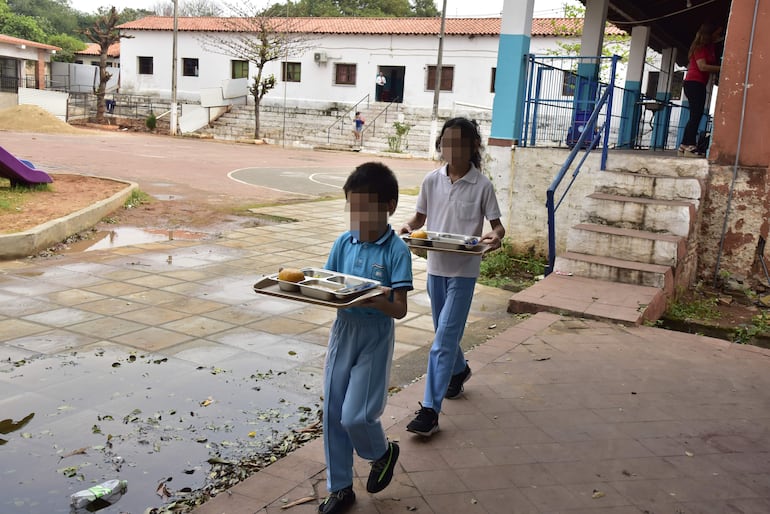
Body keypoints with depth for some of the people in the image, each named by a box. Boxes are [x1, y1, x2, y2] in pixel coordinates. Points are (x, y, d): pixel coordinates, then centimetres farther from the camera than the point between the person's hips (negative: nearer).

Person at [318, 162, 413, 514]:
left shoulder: (396, 250, -13)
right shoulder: (343, 243, 2)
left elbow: (400, 309, -16)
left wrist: (376, 301, -35)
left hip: (375, 338, -5)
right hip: (342, 331, 5)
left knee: (355, 416, -6)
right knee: (332, 414, 9)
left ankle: (383, 453, 28)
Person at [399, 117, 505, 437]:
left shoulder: (481, 185, -8)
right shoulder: (432, 181, 1)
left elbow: (496, 224, -2)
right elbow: (419, 217, 10)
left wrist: (496, 236, -25)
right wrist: (409, 227, -12)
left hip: (464, 270, -4)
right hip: (435, 266, 5)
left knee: (444, 338, -9)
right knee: (445, 331, 20)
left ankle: (430, 411, -7)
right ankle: (459, 370, 51)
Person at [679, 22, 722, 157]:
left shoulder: (710, 47, 19)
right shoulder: (701, 47, -7)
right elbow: (702, 66, -17)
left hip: (698, 84, 10)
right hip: (694, 83, -10)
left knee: (695, 116, 8)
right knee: (696, 115, -15)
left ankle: (684, 146, 7)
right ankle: (690, 147, -19)